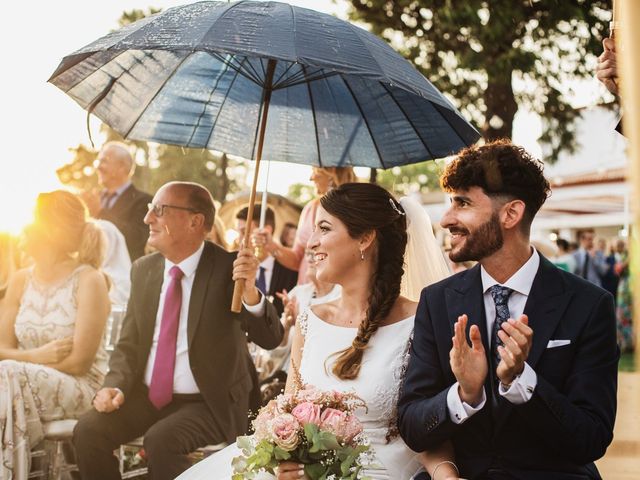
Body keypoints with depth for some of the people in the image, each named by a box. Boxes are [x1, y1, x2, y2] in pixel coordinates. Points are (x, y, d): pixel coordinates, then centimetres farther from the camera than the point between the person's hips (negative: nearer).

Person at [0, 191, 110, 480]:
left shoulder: (89, 281, -9)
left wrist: (23, 358, -8)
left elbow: (79, 362, -13)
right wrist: (38, 356, -13)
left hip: (80, 387, -5)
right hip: (27, 385, 5)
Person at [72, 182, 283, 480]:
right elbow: (129, 343, 11)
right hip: (146, 396, 5)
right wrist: (115, 385, -8)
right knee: (88, 431, -16)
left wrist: (250, 292, -36)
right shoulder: (143, 269, 3)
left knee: (161, 440, -31)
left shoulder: (228, 268, -12)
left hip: (210, 403, -5)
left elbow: (271, 339, -17)